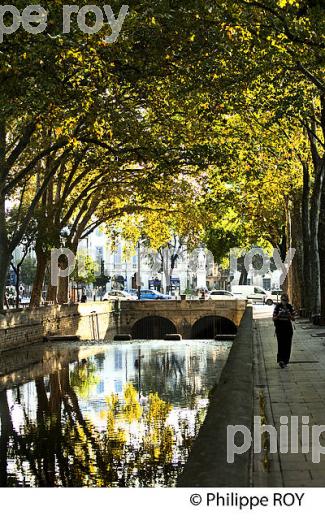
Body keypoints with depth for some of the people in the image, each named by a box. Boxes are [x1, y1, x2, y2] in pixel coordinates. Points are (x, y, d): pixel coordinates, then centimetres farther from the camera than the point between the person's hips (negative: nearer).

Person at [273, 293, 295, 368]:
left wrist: (289, 315, -17)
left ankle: (285, 361, 11)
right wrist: (278, 315, -19)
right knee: (281, 344, -13)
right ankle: (281, 360, -21)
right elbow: (274, 318, 0)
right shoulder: (277, 307, -1)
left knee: (287, 345, 2)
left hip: (288, 327, 2)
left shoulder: (290, 307, 3)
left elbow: (293, 319, 3)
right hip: (279, 327, -2)